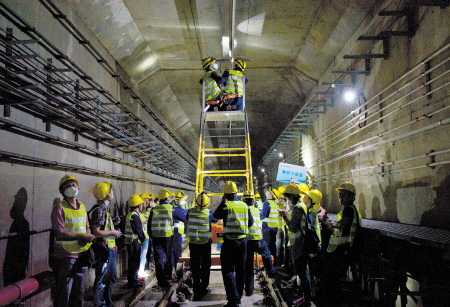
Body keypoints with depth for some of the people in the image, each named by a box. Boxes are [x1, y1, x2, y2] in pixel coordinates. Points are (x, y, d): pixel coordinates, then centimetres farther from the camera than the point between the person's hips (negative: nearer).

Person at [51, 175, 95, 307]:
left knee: (79, 291, 15)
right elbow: (59, 235, -16)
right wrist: (81, 236, -17)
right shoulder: (59, 208, -9)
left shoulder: (82, 207, 12)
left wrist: (86, 238, -5)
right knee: (63, 293, 1)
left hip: (81, 255, 6)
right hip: (65, 256, -6)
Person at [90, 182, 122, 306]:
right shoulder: (99, 210, -18)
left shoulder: (104, 209, 15)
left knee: (112, 276, 19)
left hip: (109, 250, 11)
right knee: (102, 279, -1)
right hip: (103, 249, -11)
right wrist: (113, 232, -15)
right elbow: (96, 232, -24)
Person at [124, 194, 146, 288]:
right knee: (134, 262, -3)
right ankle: (132, 283, 3)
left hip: (130, 242, 10)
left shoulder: (129, 214, 14)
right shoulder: (134, 216, -18)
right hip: (135, 242, -10)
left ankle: (132, 280, 28)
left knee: (133, 262, 18)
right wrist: (143, 238, -3)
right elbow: (139, 230, -17)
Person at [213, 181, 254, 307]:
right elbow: (250, 222, 10)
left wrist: (222, 202, 6)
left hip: (230, 241, -5)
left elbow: (216, 215, 4)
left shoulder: (226, 205, -12)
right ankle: (238, 297, 26)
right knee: (241, 270, 16)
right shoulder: (245, 205, 2)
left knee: (228, 271, 0)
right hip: (243, 241, 5)